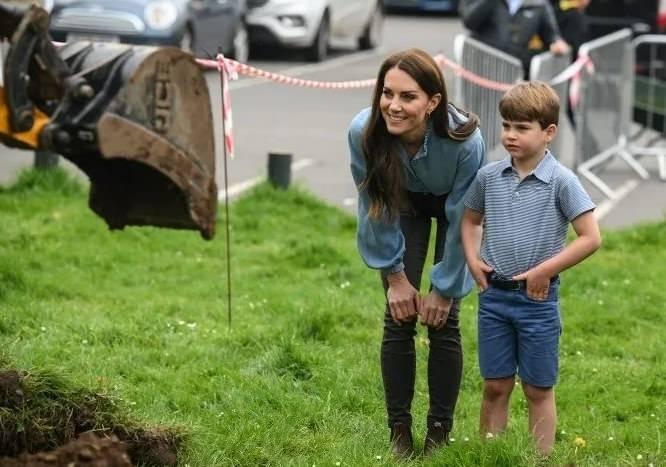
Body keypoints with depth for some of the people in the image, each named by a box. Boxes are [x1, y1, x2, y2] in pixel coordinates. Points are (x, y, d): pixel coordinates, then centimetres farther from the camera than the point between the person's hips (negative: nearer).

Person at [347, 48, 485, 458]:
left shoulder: (465, 140, -40)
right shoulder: (364, 132, -34)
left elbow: (460, 220, -26)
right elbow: (375, 208, -17)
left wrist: (444, 290, -17)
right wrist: (395, 275, -10)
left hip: (453, 207, -2)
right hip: (405, 204, 2)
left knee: (443, 321, -5)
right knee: (399, 319, -3)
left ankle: (440, 432, 7)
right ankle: (399, 431, 8)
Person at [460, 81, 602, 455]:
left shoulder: (561, 181, -12)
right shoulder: (489, 176, 1)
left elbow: (591, 238, -14)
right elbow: (471, 220, 18)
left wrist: (544, 271, -15)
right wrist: (473, 260, 2)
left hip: (537, 298, -4)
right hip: (494, 295, 4)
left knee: (539, 390, 7)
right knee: (495, 386, 11)